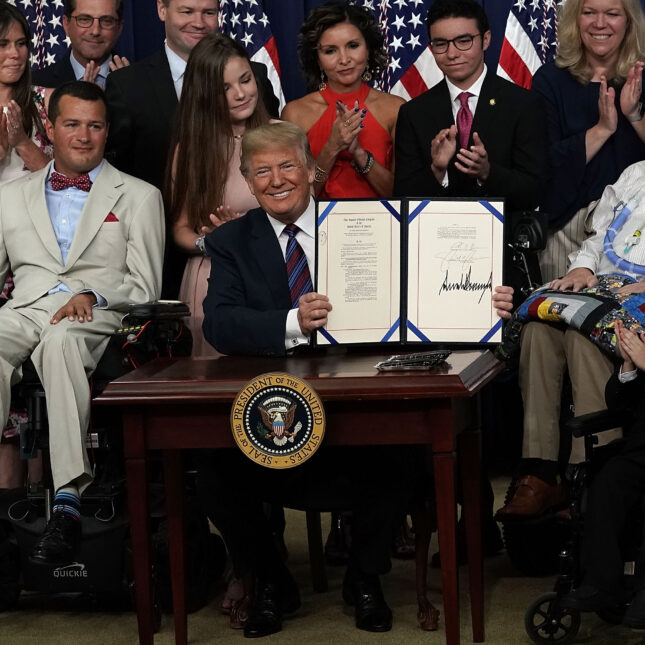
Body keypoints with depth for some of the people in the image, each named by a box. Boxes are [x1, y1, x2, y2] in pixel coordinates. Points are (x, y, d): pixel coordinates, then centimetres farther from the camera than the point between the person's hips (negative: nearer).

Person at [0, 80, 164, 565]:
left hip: (95, 318, -2)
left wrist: (94, 295, -9)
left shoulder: (139, 197, 19)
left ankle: (68, 502, -49)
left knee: (62, 340, -40)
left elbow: (144, 285, 11)